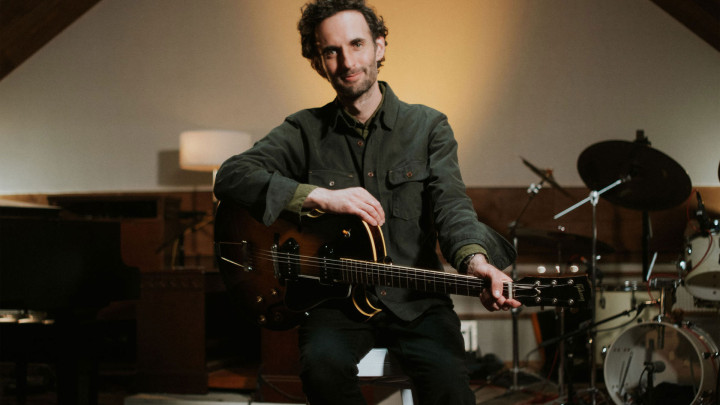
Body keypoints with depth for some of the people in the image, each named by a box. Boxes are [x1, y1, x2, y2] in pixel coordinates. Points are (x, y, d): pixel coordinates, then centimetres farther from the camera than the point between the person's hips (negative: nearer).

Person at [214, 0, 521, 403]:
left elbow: (451, 205, -8)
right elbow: (230, 176, -7)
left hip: (415, 302, 0)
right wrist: (320, 196, -19)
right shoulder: (306, 131, 7)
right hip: (336, 300, 1)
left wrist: (475, 260, -32)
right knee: (323, 366, -32)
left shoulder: (428, 127, 7)